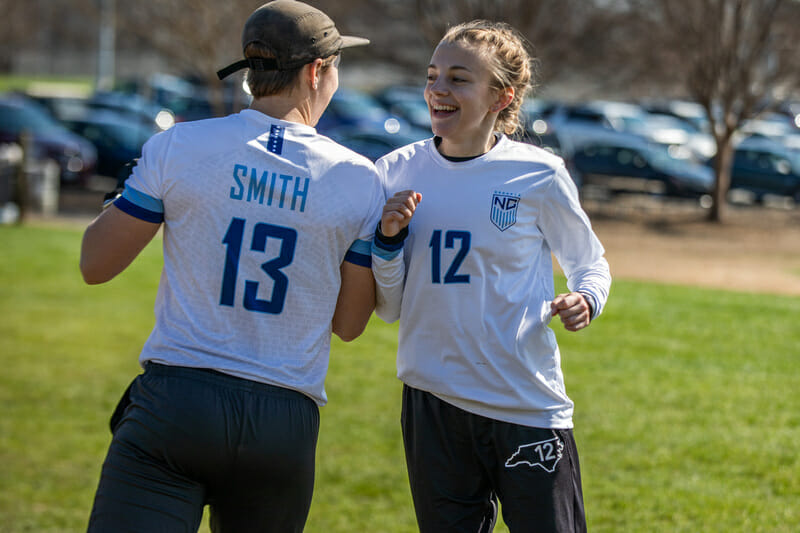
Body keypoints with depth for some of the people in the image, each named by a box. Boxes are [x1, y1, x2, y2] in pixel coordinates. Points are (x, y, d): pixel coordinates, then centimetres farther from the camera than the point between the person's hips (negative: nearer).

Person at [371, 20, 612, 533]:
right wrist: (388, 240, -11)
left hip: (528, 408, -3)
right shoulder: (398, 173, 2)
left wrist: (585, 300, -12)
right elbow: (389, 308, 6)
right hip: (431, 403, 3)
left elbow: (589, 262, 10)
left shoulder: (539, 175, -6)